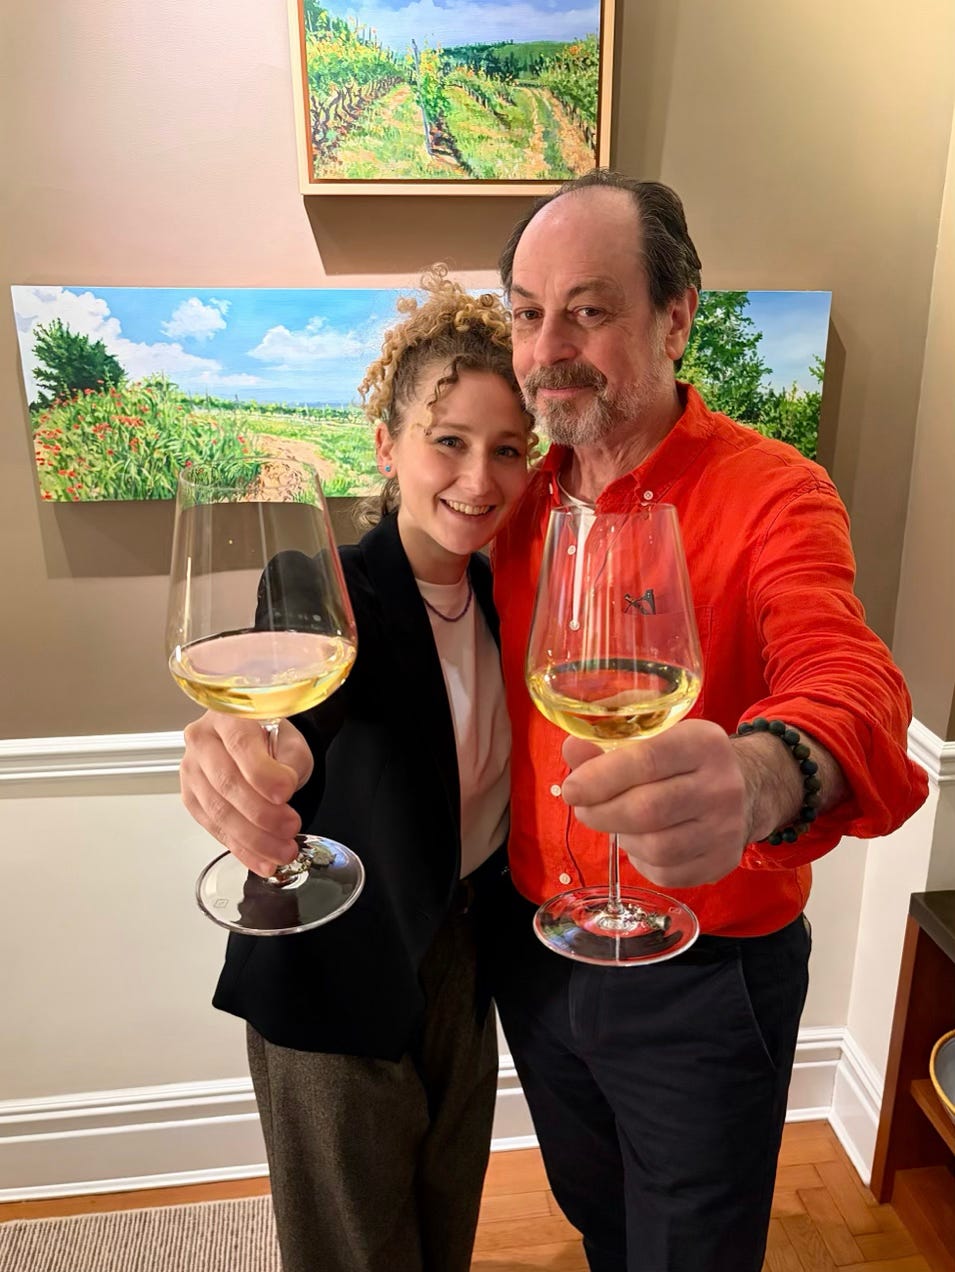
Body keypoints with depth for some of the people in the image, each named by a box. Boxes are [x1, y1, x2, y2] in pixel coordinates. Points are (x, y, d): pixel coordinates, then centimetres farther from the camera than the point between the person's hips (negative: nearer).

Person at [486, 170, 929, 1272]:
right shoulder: (526, 500, -1)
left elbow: (850, 683, -35)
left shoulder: (772, 494, -18)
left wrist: (761, 777, -56)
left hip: (704, 979, -5)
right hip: (535, 956, 5)